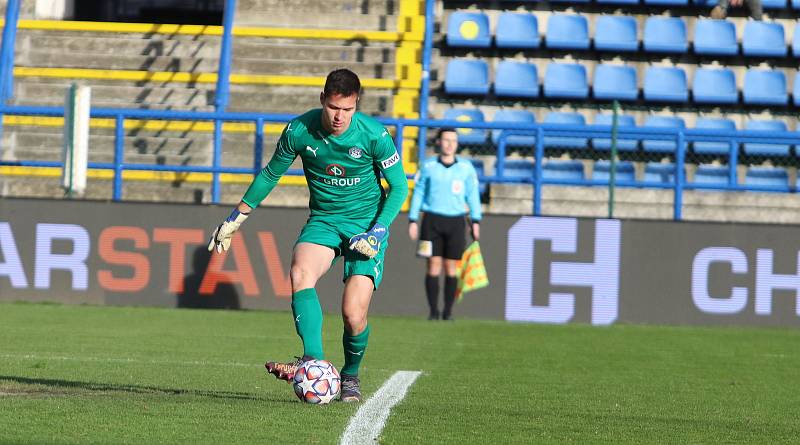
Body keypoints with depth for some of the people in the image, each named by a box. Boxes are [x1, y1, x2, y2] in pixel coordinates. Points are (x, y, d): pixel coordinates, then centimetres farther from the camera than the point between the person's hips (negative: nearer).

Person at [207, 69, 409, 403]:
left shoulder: (374, 135, -16)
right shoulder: (299, 131, -10)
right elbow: (270, 174, 8)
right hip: (323, 220, 2)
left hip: (367, 221, -2)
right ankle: (314, 360, -40)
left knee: (354, 315, -15)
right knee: (300, 274, -31)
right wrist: (235, 220, 12)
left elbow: (398, 186, -3)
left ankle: (351, 376, 13)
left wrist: (378, 232, -15)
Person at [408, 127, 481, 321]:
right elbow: (418, 193, 7)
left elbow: (472, 194, 8)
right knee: (433, 266, -4)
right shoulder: (428, 166, 3)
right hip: (432, 220, -1)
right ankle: (433, 311, 0)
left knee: (451, 267, 1)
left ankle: (448, 311, 7)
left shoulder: (466, 167, 4)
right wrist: (412, 221, 3)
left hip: (456, 221, 1)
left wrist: (475, 221, 3)